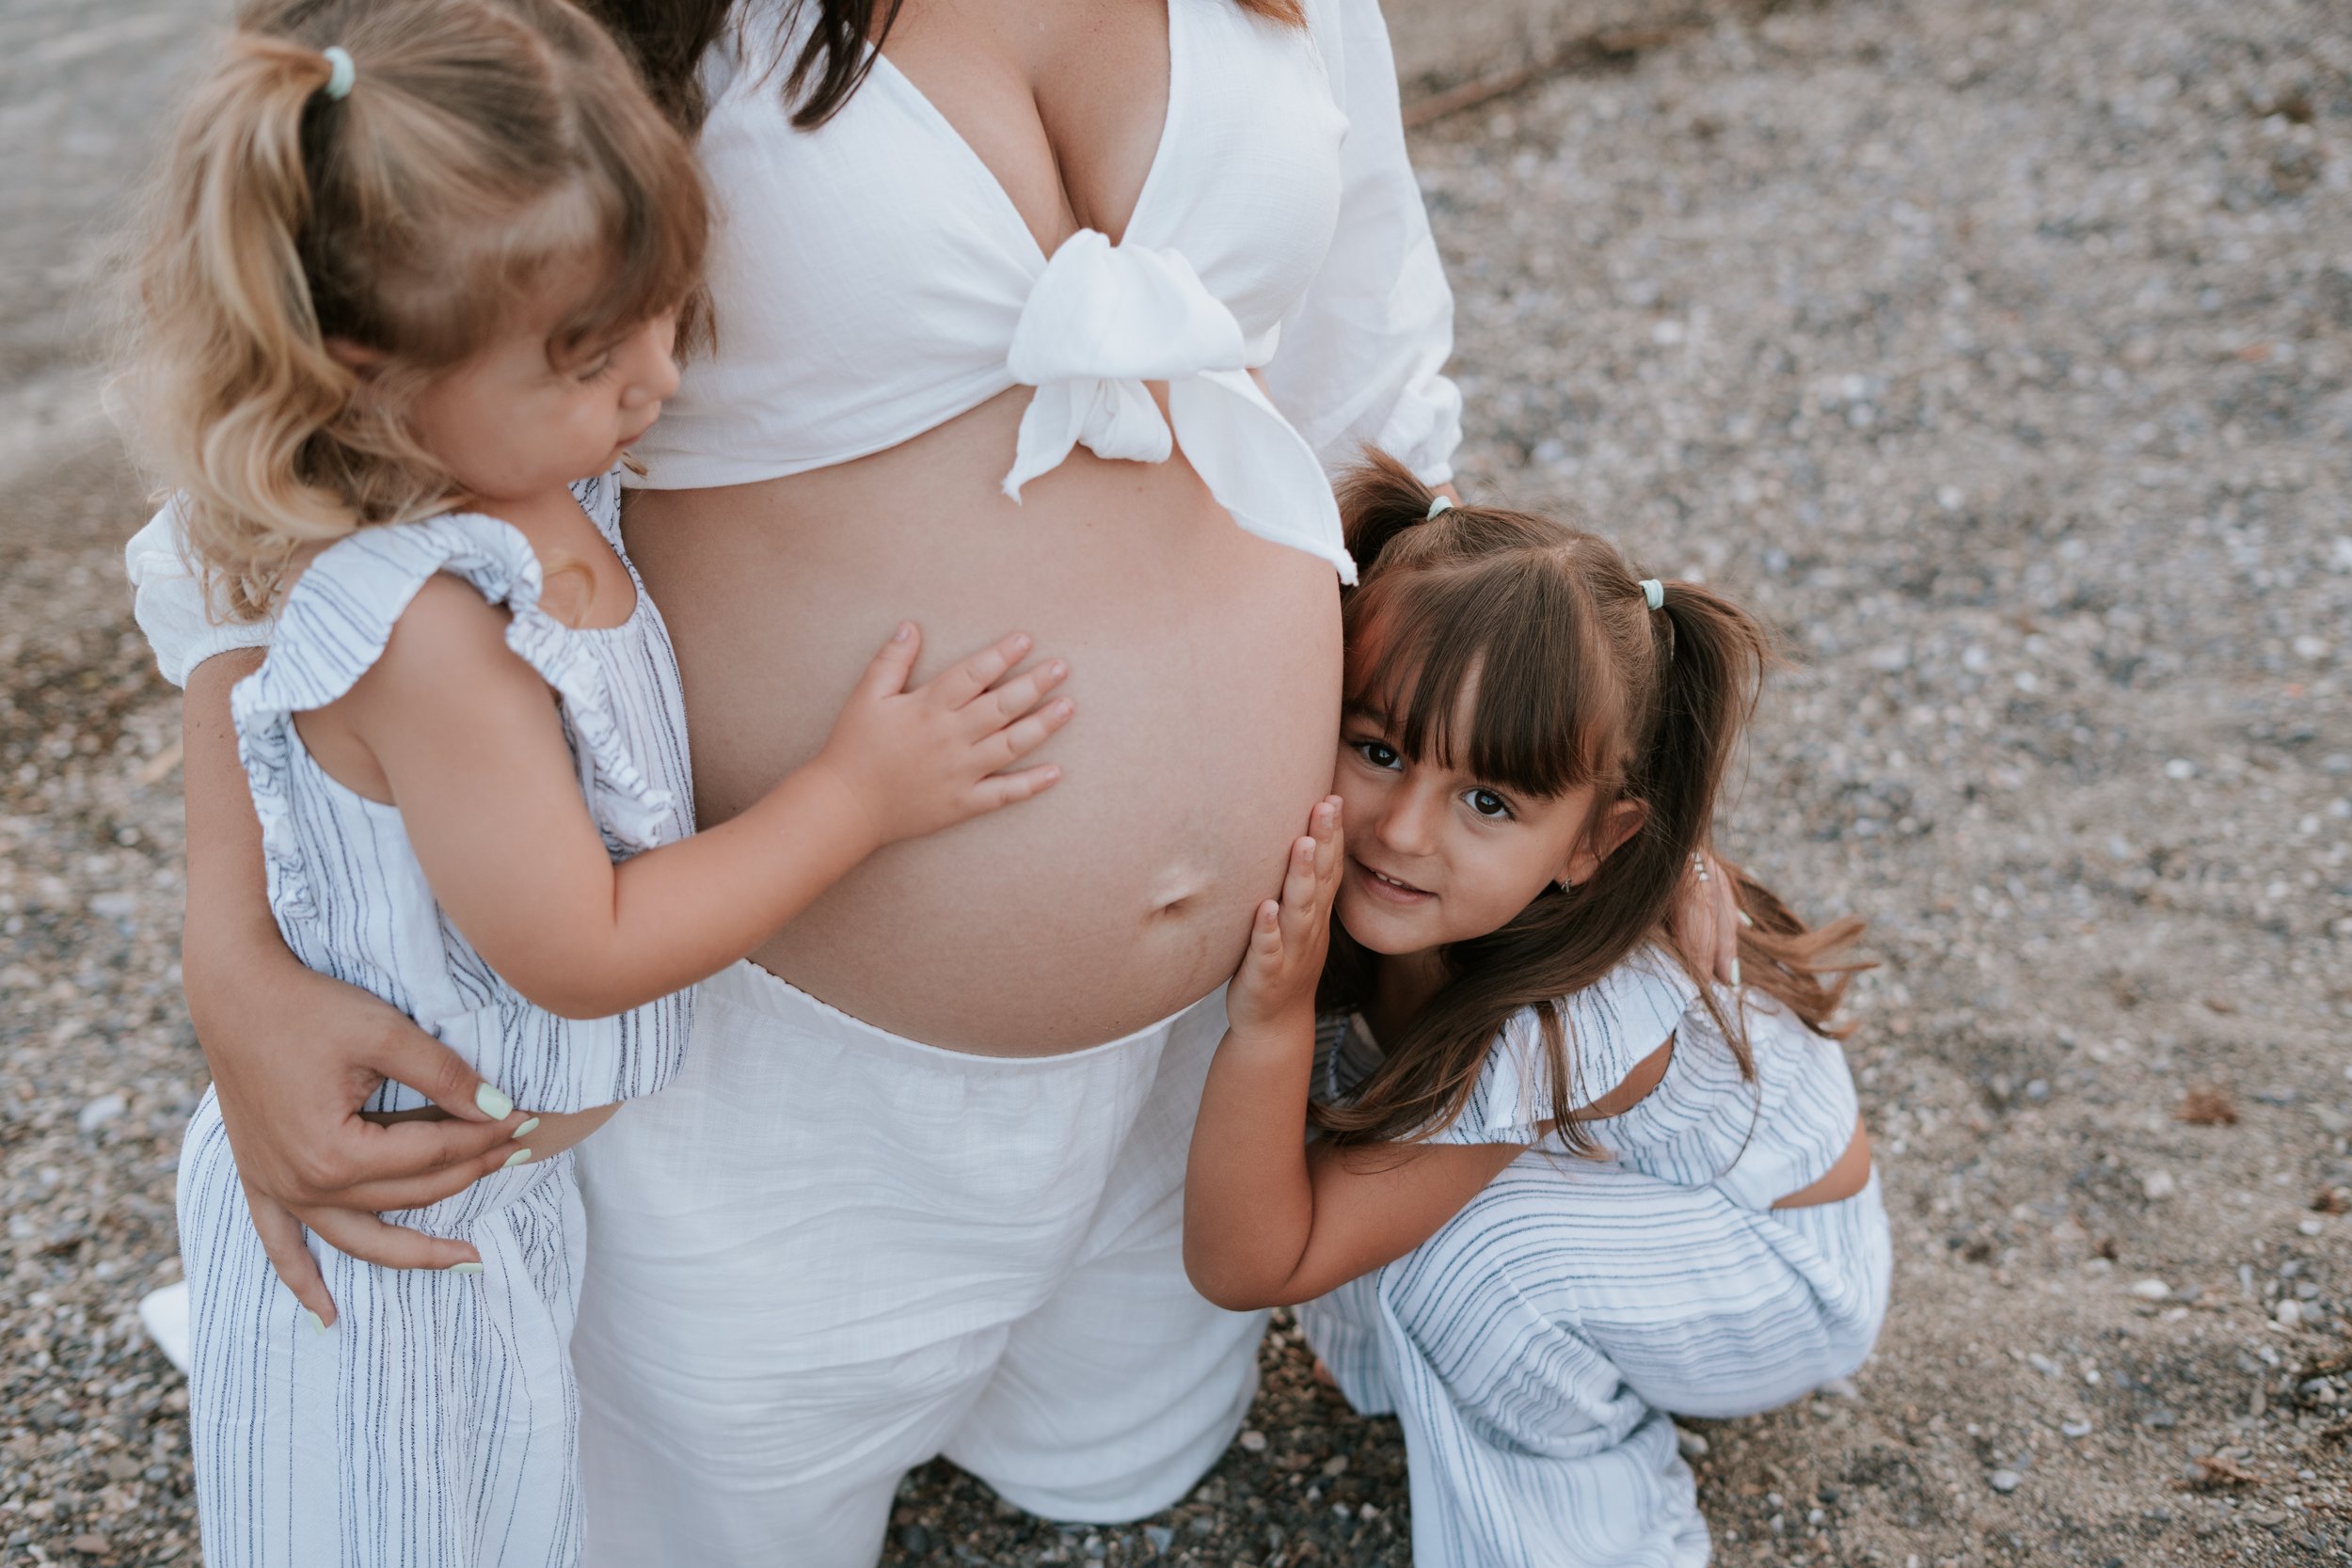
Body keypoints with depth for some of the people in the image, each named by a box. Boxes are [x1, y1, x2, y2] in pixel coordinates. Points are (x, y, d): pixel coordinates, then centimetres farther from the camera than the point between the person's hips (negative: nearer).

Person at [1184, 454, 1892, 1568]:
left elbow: (1243, 1266, -36)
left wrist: (1271, 1019, -49)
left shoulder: (1547, 1031, -39)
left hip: (1777, 1281, -6)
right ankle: (1409, 1356, 11)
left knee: (1437, 1240, -30)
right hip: (1623, 1192, 6)